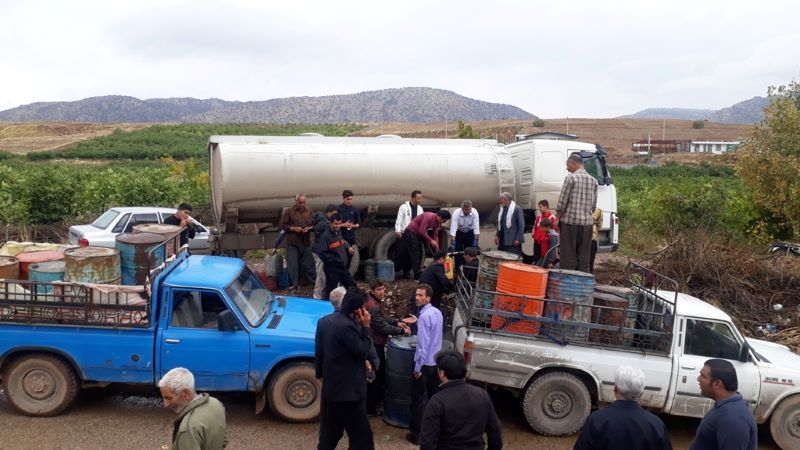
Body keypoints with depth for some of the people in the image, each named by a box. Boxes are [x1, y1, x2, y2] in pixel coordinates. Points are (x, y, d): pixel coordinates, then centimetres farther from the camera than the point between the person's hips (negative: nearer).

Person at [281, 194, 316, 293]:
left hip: (306, 242, 1)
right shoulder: (289, 212, 1)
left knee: (308, 263, 7)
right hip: (292, 242, -1)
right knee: (293, 264, 1)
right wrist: (293, 228, -14)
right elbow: (283, 225, 2)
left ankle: (315, 280, 17)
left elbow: (314, 224, 11)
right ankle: (295, 284, 10)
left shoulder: (309, 211, 7)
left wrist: (309, 228, -9)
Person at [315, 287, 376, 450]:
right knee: (362, 436, 2)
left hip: (330, 386, 10)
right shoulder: (347, 326, -25)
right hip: (347, 390, -10)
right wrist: (365, 327, -13)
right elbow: (363, 351, -16)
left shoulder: (328, 321, 5)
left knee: (329, 434, 20)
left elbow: (319, 352, 12)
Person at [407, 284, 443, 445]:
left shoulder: (424, 316, -22)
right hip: (436, 361, 8)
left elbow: (423, 345, -23)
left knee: (418, 399, 3)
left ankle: (416, 434, 11)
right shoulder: (437, 312, 5)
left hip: (425, 363, -8)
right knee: (434, 396, 16)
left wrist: (418, 367, -18)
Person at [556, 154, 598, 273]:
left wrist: (557, 218, 2)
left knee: (568, 256, 0)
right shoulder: (593, 180, 11)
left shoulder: (571, 178, -6)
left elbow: (562, 200, -7)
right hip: (587, 222, 5)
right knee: (584, 258, 8)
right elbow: (594, 205, 12)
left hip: (570, 220, -5)